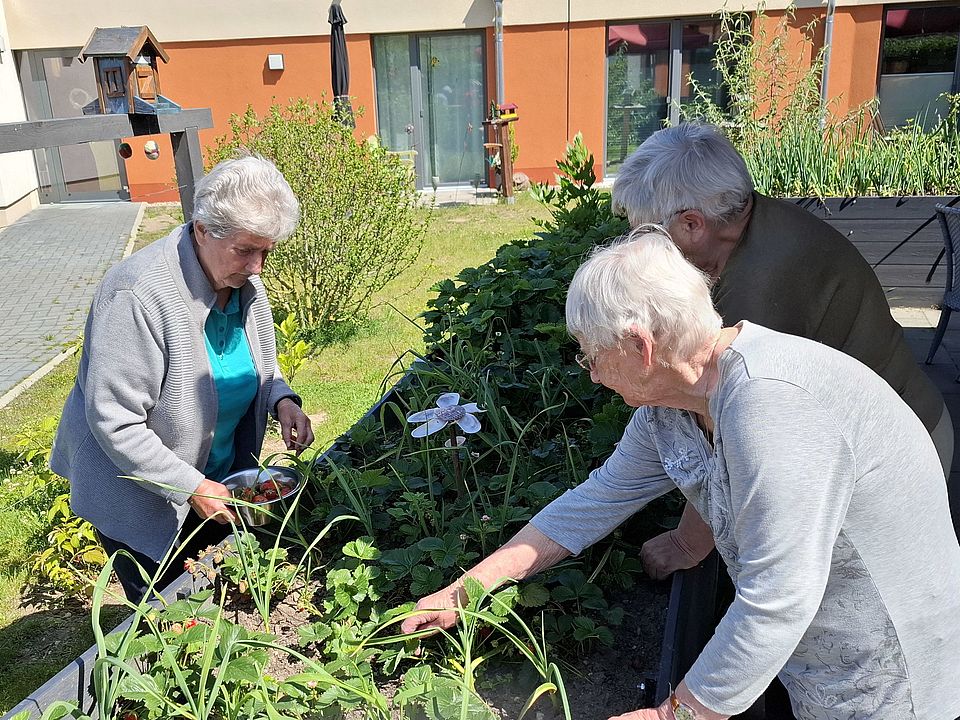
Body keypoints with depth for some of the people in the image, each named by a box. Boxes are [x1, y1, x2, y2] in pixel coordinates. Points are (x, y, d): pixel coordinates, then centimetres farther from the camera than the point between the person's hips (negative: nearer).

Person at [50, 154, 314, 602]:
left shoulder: (244, 281, -5)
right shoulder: (139, 294, -30)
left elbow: (259, 364, 11)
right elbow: (113, 420, -27)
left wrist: (281, 400, -11)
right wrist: (191, 487, -24)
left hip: (217, 482, 7)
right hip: (139, 502, -7)